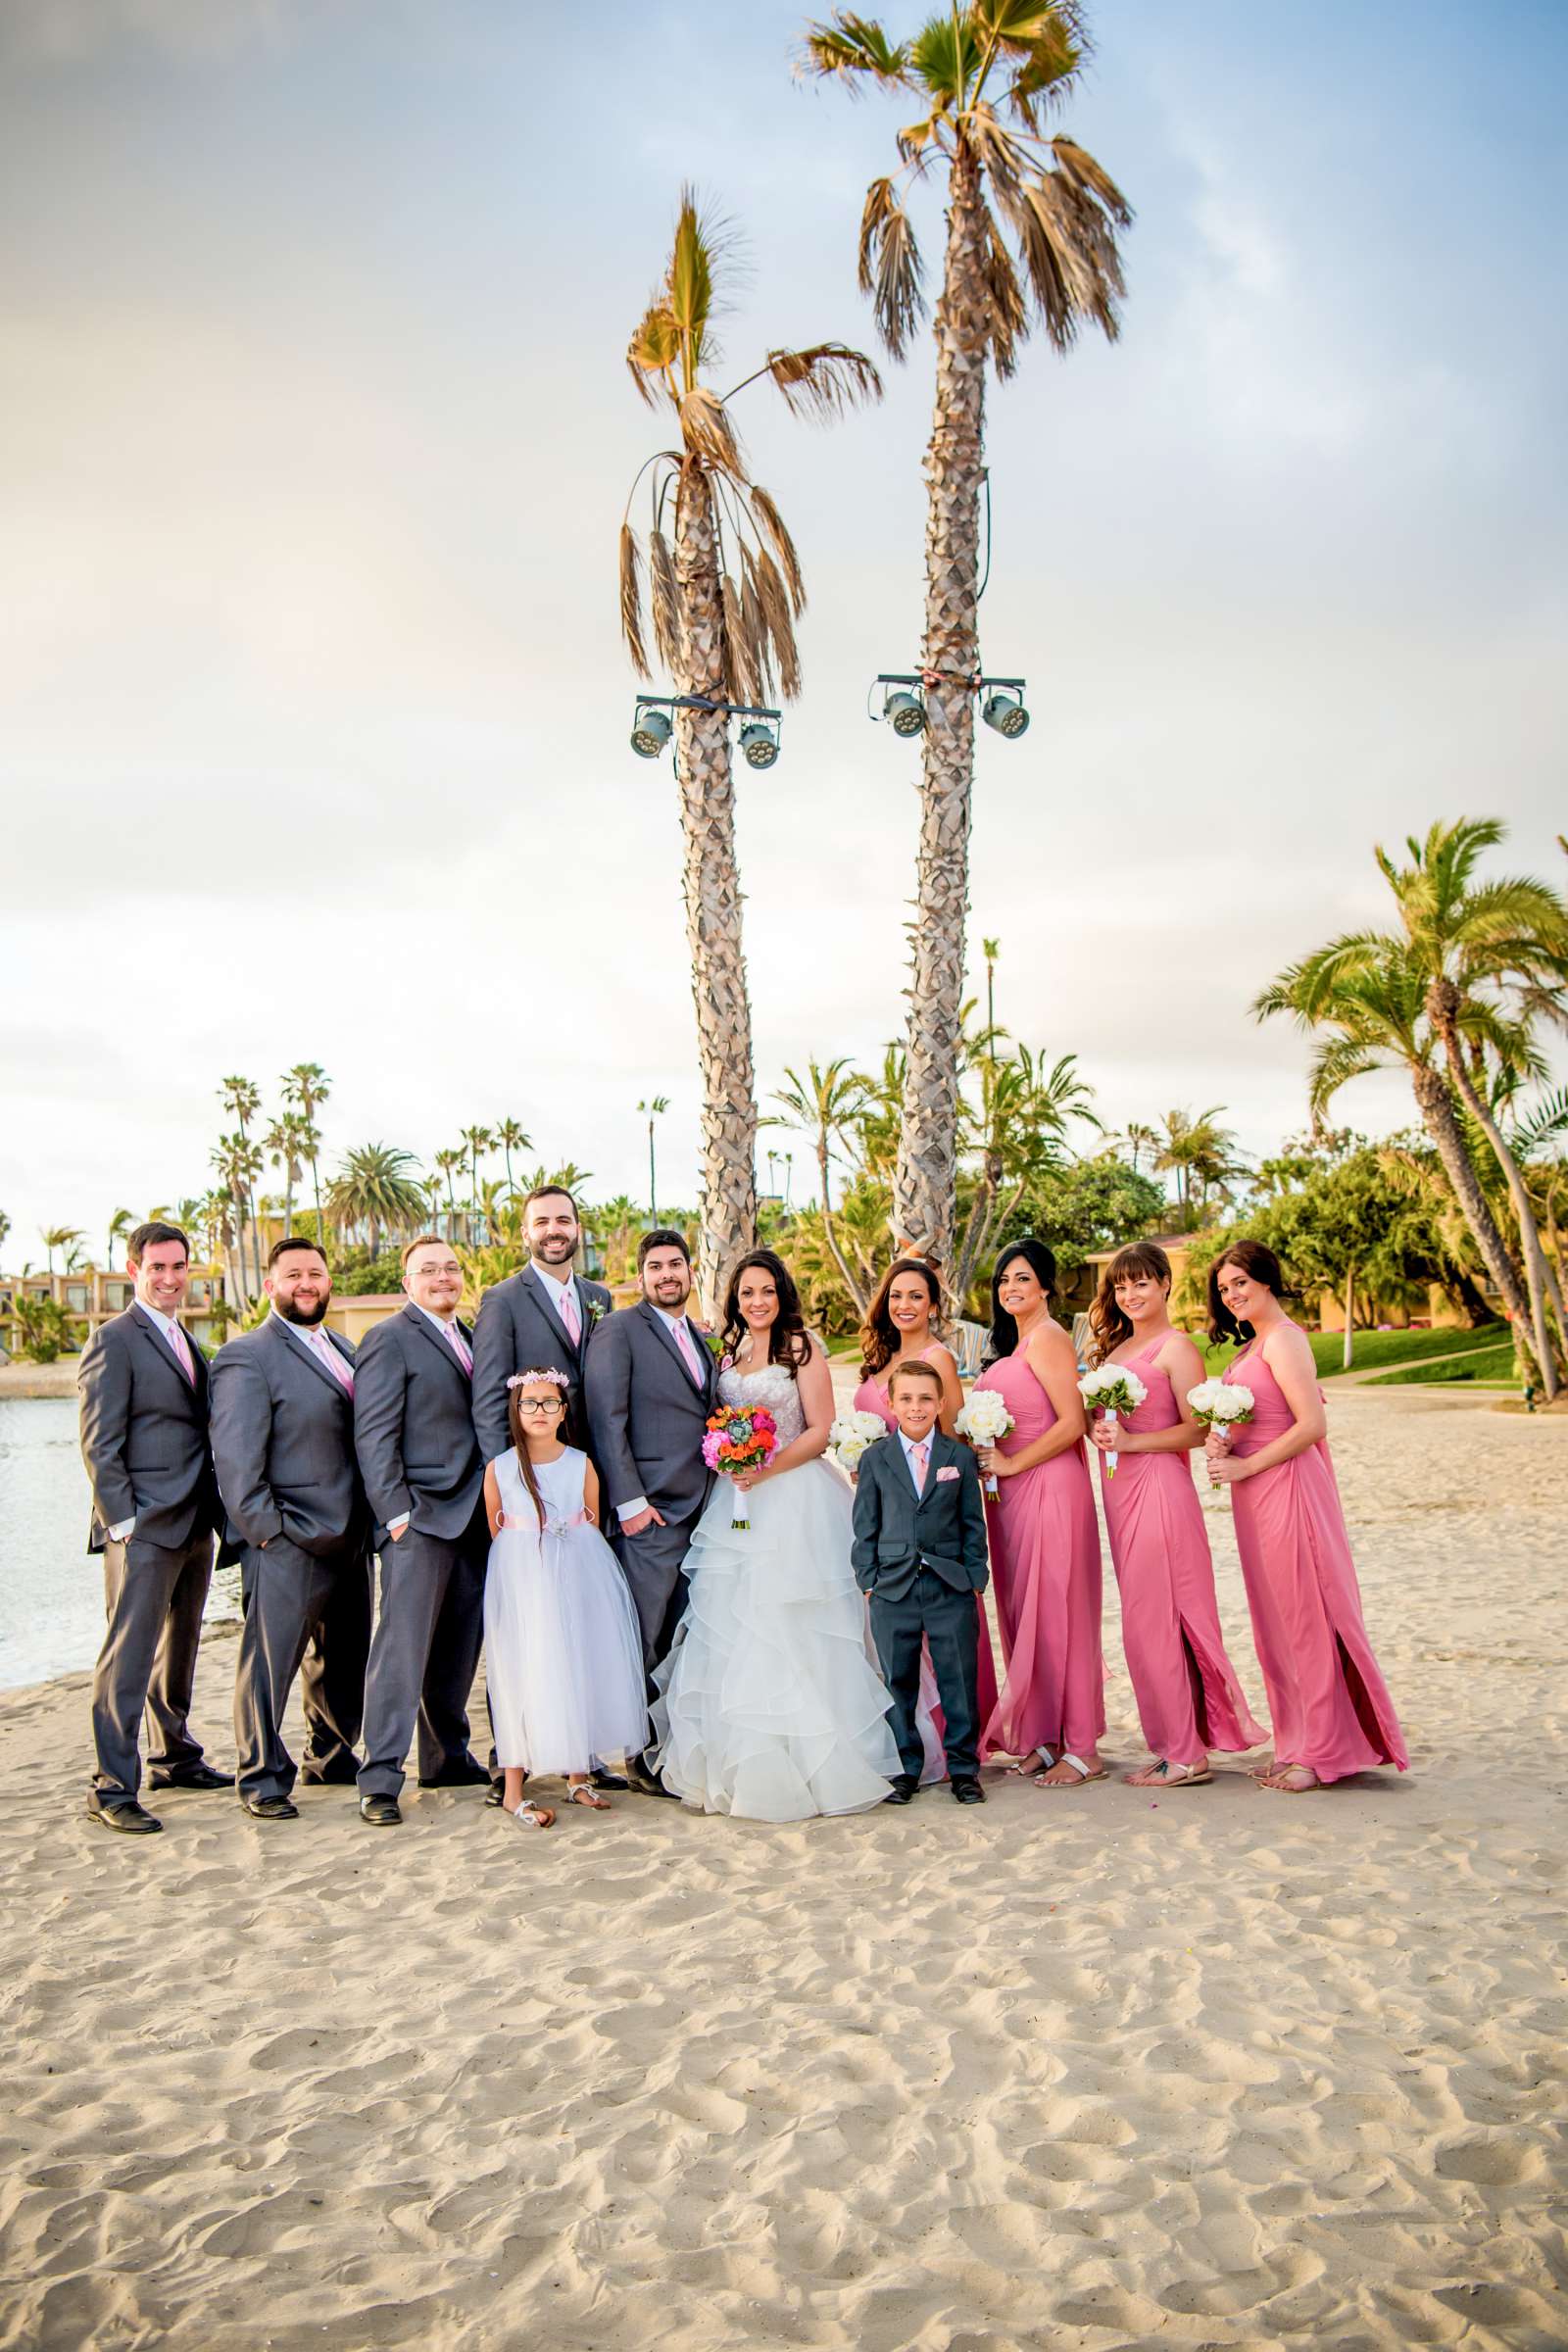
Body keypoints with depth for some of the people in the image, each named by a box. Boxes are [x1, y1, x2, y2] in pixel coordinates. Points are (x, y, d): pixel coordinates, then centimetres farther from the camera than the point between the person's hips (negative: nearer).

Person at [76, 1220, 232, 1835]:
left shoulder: (186, 1343, 16)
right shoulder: (114, 1339, -8)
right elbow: (99, 1442, -12)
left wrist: (212, 1513, 12)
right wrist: (120, 1520, -17)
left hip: (194, 1525, 8)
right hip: (143, 1529, -8)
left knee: (180, 1647, 18)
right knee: (128, 1657, -4)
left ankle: (175, 1758, 31)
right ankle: (112, 1788, 2)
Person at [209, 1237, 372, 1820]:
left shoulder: (345, 1351, 16)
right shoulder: (246, 1356, -8)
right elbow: (235, 1459, -14)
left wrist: (371, 1522, 12)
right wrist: (266, 1530, -17)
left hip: (349, 1540, 8)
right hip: (288, 1547, -7)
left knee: (348, 1660, 16)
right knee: (270, 1661, 1)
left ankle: (335, 1755, 33)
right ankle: (263, 1778, 14)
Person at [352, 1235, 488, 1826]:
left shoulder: (469, 1338, 17)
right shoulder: (388, 1339, -6)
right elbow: (374, 1437, -10)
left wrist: (495, 1505, 14)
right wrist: (396, 1512, -16)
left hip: (472, 1517, 7)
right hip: (420, 1517, -7)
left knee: (459, 1644, 13)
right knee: (403, 1645, -6)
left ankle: (446, 1757, 26)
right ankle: (380, 1778, 0)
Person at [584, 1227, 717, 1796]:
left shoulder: (701, 1340, 19)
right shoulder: (619, 1330, -4)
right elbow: (605, 1418, -10)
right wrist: (630, 1501, -14)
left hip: (701, 1511, 7)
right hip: (649, 1514, -7)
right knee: (641, 1642, -1)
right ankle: (641, 1758, 11)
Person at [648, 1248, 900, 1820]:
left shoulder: (801, 1348, -3)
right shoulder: (728, 1352, 15)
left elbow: (821, 1431, -7)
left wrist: (768, 1468, -17)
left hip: (794, 1500, -5)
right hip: (735, 1504, 6)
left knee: (789, 1623, -4)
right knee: (729, 1625, 3)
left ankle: (808, 1758, 7)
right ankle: (738, 1759, 13)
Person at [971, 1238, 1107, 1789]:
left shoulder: (1047, 1337, -11)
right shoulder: (1013, 1341, 17)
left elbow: (1072, 1422, -18)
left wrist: (1011, 1464, -15)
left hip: (1048, 1488, -9)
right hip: (1011, 1493, 9)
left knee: (1055, 1614, -4)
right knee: (1023, 1614, 11)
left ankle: (1082, 1750, 4)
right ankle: (1044, 1740, 20)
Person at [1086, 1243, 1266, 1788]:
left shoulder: (1177, 1347, -7)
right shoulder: (1114, 1347, 17)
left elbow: (1197, 1430, -14)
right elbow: (1097, 1415, 21)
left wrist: (1129, 1441, -19)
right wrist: (1099, 1431, 0)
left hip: (1158, 1488, -8)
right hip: (1120, 1491, 8)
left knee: (1152, 1621, -6)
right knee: (1148, 1621, 11)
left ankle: (1185, 1756, 4)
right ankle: (1174, 1745, 19)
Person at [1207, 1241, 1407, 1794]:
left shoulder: (1283, 1338, -13)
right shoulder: (1252, 1343, 16)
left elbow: (1312, 1425, -21)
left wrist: (1245, 1467, -15)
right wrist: (1221, 1441, 0)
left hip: (1287, 1491, -10)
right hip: (1258, 1498, 10)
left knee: (1305, 1620, -2)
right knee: (1275, 1622, 13)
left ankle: (1323, 1753, 6)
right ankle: (1297, 1746, 22)